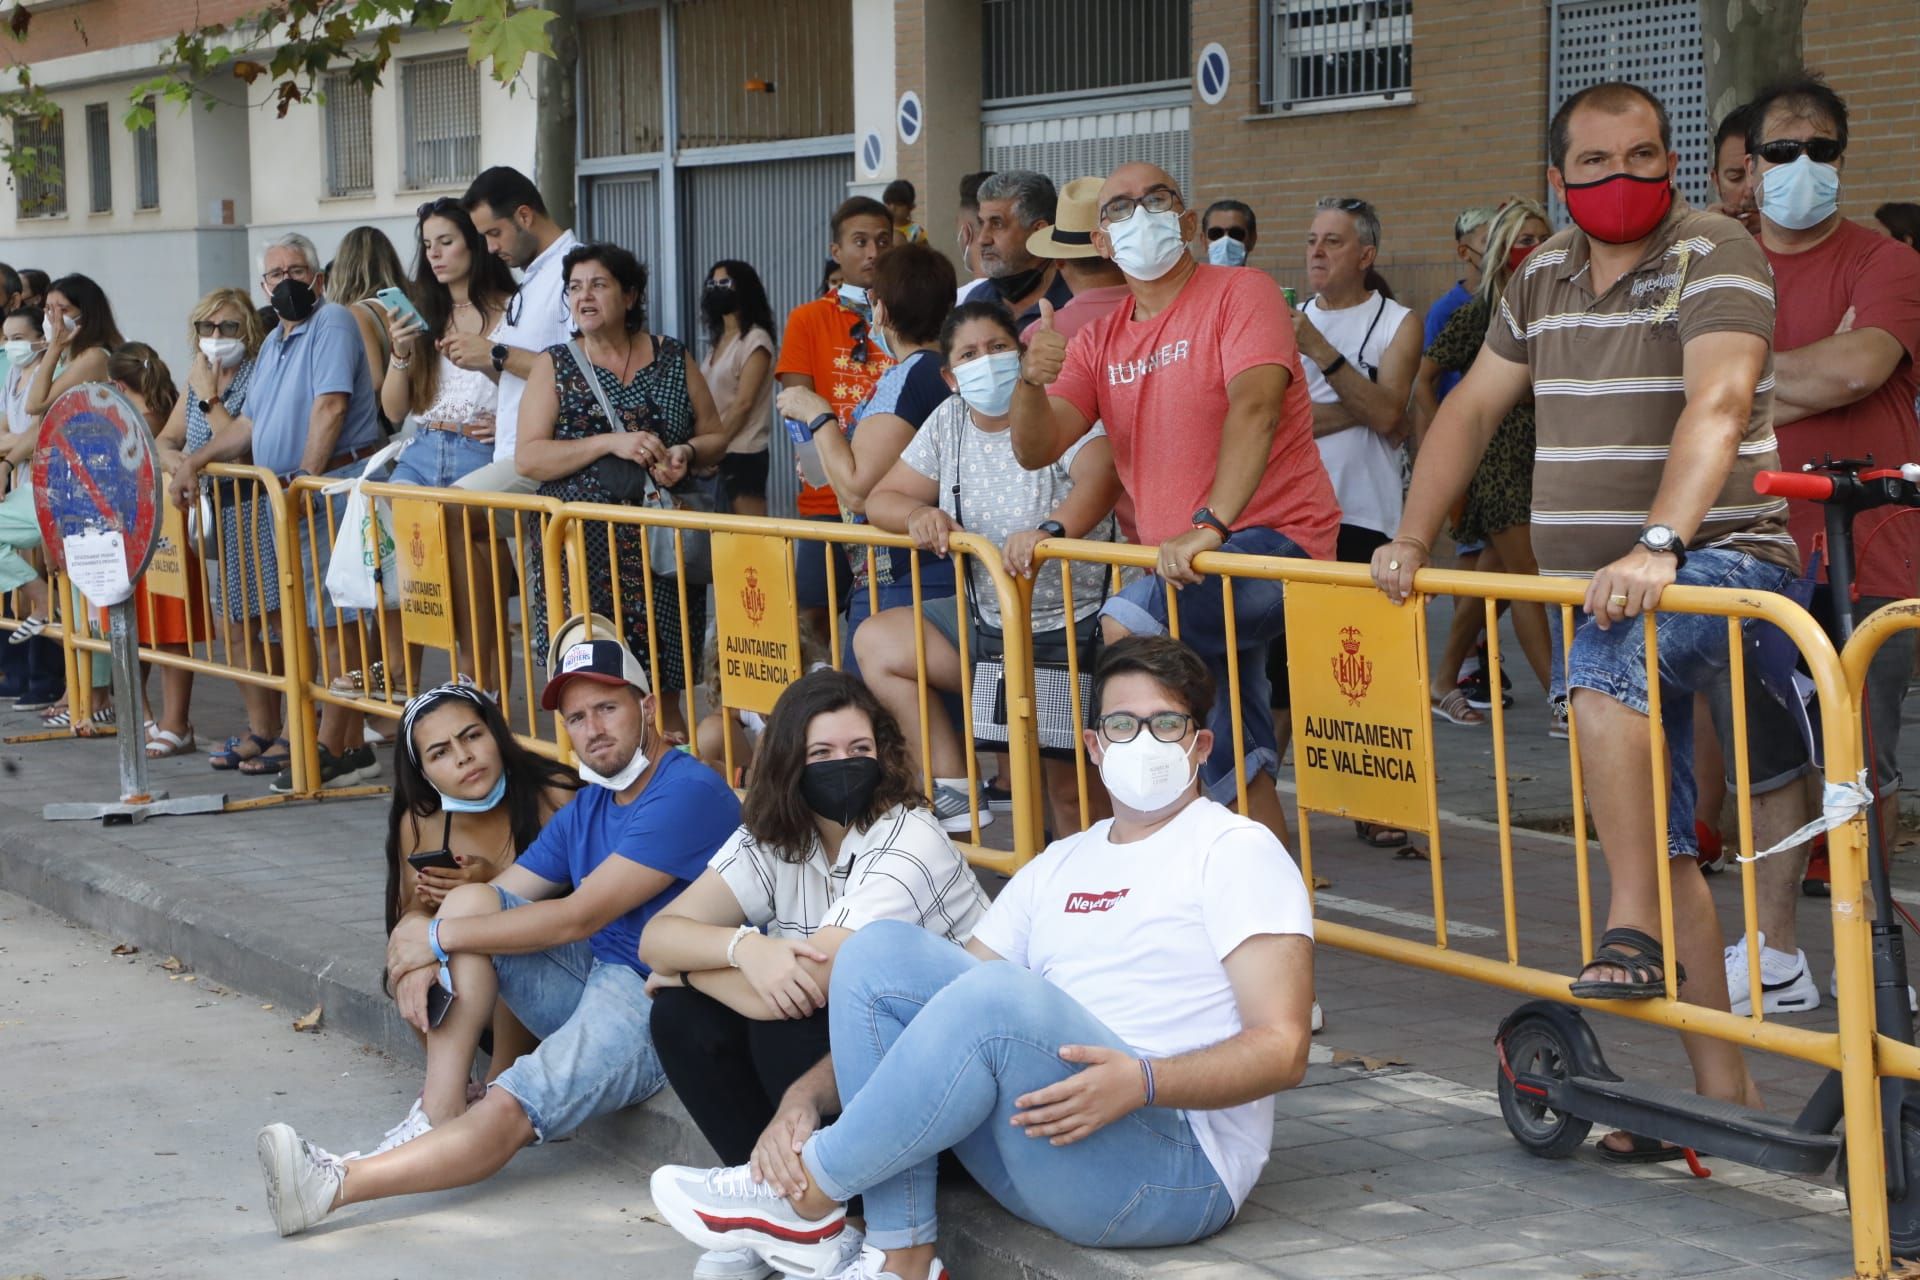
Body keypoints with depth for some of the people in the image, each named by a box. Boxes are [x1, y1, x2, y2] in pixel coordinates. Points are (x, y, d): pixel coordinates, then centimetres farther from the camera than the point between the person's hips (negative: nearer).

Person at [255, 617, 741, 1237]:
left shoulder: (690, 793, -14)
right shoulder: (587, 808, 17)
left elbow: (579, 917, -18)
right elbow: (502, 895, 12)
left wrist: (437, 937, -11)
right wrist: (421, 959, -11)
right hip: (594, 978, 9)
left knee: (505, 1114, -28)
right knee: (469, 900, -8)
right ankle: (438, 1116, -16)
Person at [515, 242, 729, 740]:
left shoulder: (673, 357, 11)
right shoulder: (555, 364, 7)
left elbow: (716, 436, 14)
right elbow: (527, 457, -4)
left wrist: (686, 453, -10)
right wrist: (611, 443, -15)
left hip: (661, 545, 1)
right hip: (582, 545, -1)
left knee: (662, 687, -2)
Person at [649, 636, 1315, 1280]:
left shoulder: (1235, 850, 1)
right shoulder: (1059, 867, 21)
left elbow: (1282, 1048, -10)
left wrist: (1142, 1081, -28)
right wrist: (806, 1095, -1)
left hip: (1178, 1165, -7)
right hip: (1037, 1145, 7)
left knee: (997, 994, -32)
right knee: (880, 949, -7)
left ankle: (807, 1196, -13)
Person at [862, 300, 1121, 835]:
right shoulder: (949, 422, 4)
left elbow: (1100, 477, -35)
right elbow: (882, 499, 8)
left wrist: (1049, 529, -55)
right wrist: (919, 515, -17)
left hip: (1070, 627, -7)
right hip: (987, 620, 7)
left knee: (1072, 791, -8)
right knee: (874, 641, -4)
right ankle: (954, 794, -4)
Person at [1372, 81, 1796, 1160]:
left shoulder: (1713, 257, -11)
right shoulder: (1544, 279, 11)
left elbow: (1717, 402, -27)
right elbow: (1473, 408, 17)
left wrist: (1658, 547, -39)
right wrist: (1412, 542, 7)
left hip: (1719, 560, -7)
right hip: (1598, 585, 7)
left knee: (1604, 672, -36)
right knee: (1661, 843, 5)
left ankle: (1637, 933, -25)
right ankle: (1724, 1088, 10)